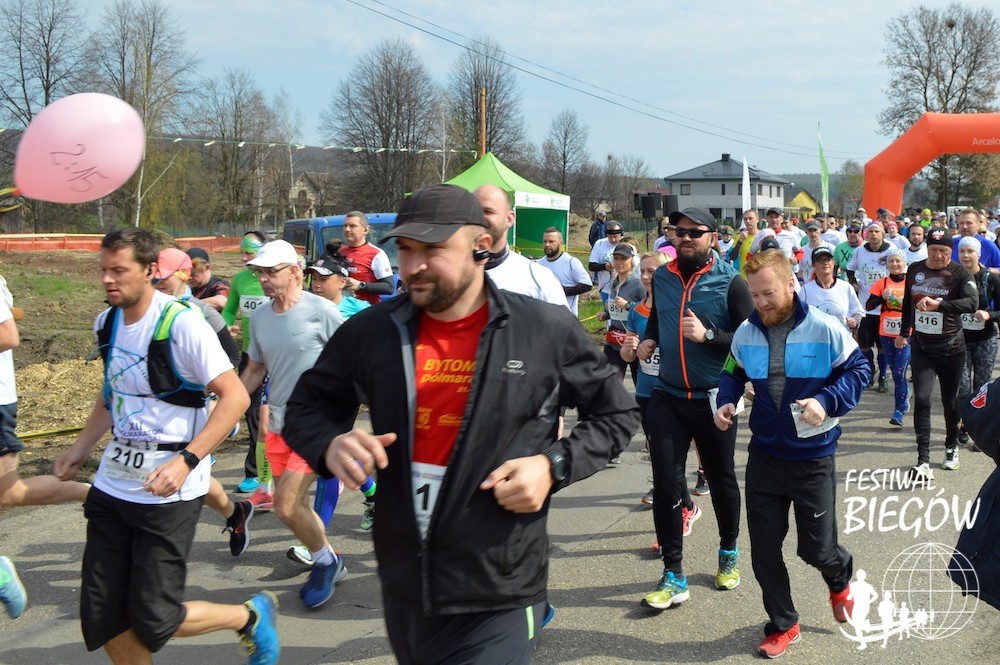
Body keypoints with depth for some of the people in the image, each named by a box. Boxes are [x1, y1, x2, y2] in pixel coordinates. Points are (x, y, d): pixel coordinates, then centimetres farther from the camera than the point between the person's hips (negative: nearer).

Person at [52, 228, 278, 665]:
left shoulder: (181, 322, -16)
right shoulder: (106, 323, 7)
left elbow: (235, 397, -18)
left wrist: (186, 460, -25)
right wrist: (81, 448, 13)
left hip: (168, 492, -7)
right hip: (113, 482, 7)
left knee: (154, 619, -4)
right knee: (101, 617, 7)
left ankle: (252, 616, 22)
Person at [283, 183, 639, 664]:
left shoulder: (547, 330, -8)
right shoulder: (372, 332, -2)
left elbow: (616, 413, 4)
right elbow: (307, 406, 11)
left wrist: (555, 465, -13)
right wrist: (331, 445, -12)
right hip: (403, 590, 4)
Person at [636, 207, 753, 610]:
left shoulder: (730, 282, -10)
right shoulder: (661, 278, 3)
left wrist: (708, 335, -24)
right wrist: (650, 340, 3)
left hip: (713, 399, -3)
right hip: (667, 397, 3)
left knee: (722, 479, 14)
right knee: (665, 482, -4)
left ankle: (729, 553, 38)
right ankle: (673, 575, 5)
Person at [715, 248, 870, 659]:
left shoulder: (825, 330, -15)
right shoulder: (745, 333, -3)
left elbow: (858, 370, -6)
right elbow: (732, 375, 13)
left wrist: (827, 402, -22)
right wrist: (726, 403, -7)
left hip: (813, 458, -3)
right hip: (764, 455, 3)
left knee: (817, 550, 5)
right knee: (764, 549, 7)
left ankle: (840, 579, 43)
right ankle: (782, 625, 28)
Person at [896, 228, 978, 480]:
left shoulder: (960, 273, -10)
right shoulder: (914, 270, 3)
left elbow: (972, 303, -27)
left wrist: (938, 305, -39)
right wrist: (903, 332, 26)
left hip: (951, 349, -2)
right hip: (921, 348, 2)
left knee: (950, 401, 11)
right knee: (921, 399, -11)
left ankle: (952, 446, 37)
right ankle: (923, 461, -10)